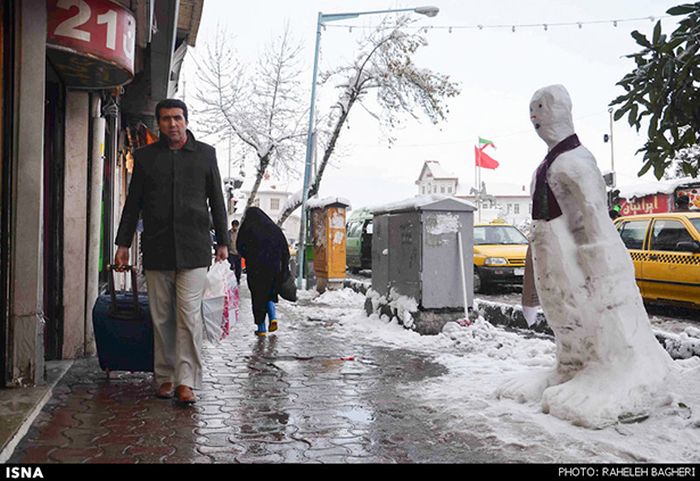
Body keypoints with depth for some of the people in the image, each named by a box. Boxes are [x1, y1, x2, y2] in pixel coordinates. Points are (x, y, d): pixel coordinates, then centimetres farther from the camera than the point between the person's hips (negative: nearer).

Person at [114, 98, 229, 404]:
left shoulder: (205, 153, 9)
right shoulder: (145, 156, 11)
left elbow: (216, 200, 12)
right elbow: (133, 203, 13)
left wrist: (222, 241, 9)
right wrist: (123, 244, 8)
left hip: (194, 249, -2)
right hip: (156, 249, 2)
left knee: (189, 315, -8)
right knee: (161, 318, 6)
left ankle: (186, 381, -4)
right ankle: (165, 377, 17)